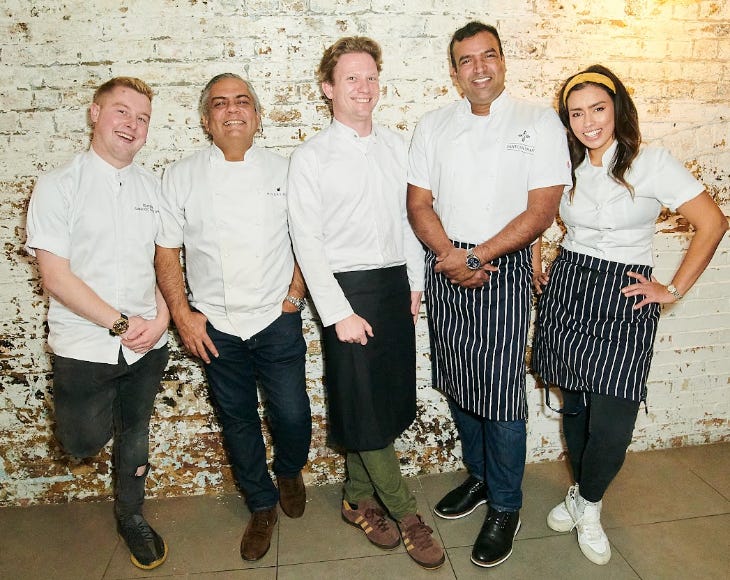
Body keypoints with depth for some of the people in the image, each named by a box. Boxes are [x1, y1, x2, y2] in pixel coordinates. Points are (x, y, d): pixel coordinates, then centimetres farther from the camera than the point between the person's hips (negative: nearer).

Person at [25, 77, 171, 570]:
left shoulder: (152, 186, 4)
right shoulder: (59, 185, -7)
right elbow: (55, 276, -11)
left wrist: (161, 317, -8)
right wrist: (122, 324, -15)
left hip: (147, 343, 3)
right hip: (85, 344, -3)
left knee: (135, 432, 17)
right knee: (86, 443, 5)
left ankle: (131, 515, 40)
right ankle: (92, 413, 40)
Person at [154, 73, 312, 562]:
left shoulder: (283, 171, 3)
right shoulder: (181, 177, 2)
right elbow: (166, 250, 3)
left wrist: (295, 294, -2)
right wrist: (182, 314, -4)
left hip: (276, 320, 0)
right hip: (215, 326, 1)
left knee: (292, 414, 0)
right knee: (238, 421, 11)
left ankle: (290, 471, 35)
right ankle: (262, 505, 33)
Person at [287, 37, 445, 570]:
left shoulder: (396, 146, 9)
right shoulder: (311, 157, -5)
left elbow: (408, 216, 13)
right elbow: (307, 242, -9)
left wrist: (415, 282, 8)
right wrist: (339, 313, -13)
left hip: (396, 284, 5)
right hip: (348, 289, -4)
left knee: (388, 400, 12)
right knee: (363, 408, 3)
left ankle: (359, 498, 32)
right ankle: (405, 512, 21)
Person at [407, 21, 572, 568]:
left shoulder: (539, 122, -3)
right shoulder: (433, 125, 8)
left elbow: (540, 211, -9)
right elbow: (419, 202, 3)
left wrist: (477, 258, -14)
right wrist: (451, 257, -12)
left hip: (504, 271, -4)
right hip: (445, 268, 4)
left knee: (501, 393, 0)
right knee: (458, 384, 14)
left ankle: (506, 507, 22)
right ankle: (480, 476, 37)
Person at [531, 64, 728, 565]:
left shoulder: (652, 163, -6)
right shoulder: (566, 167, 6)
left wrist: (673, 290, -6)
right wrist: (536, 264, 11)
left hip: (626, 299, -3)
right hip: (566, 291, 4)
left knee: (612, 420, -6)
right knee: (575, 405, 11)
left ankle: (587, 503, 22)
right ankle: (584, 497, 34)